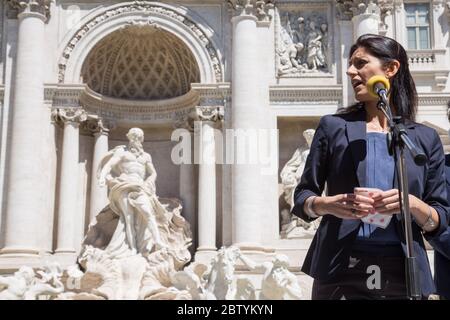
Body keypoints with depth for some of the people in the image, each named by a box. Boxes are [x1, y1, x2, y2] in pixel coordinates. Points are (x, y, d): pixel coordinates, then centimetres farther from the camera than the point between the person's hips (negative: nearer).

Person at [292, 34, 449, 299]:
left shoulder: (426, 138, 8)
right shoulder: (333, 126, 7)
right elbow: (302, 198, 7)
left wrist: (413, 204, -13)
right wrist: (326, 204, -14)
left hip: (402, 273, 1)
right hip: (340, 271, -1)